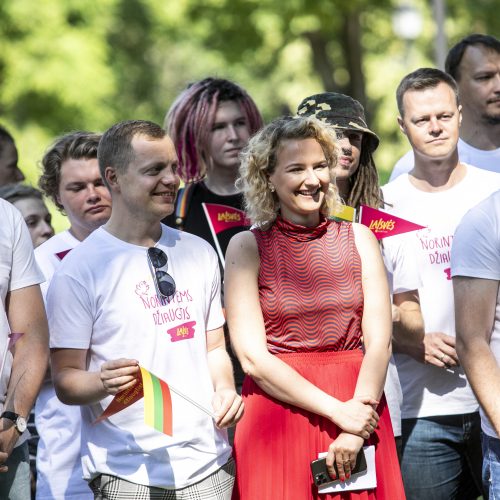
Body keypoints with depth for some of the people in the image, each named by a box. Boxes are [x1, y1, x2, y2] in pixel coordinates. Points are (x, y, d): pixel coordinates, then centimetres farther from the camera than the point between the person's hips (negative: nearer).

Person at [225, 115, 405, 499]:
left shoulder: (358, 238, 7)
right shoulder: (248, 247, -1)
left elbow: (379, 341, -1)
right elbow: (252, 356, -9)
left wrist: (355, 431, -14)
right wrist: (337, 411, -15)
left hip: (358, 410, 2)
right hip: (277, 407, -2)